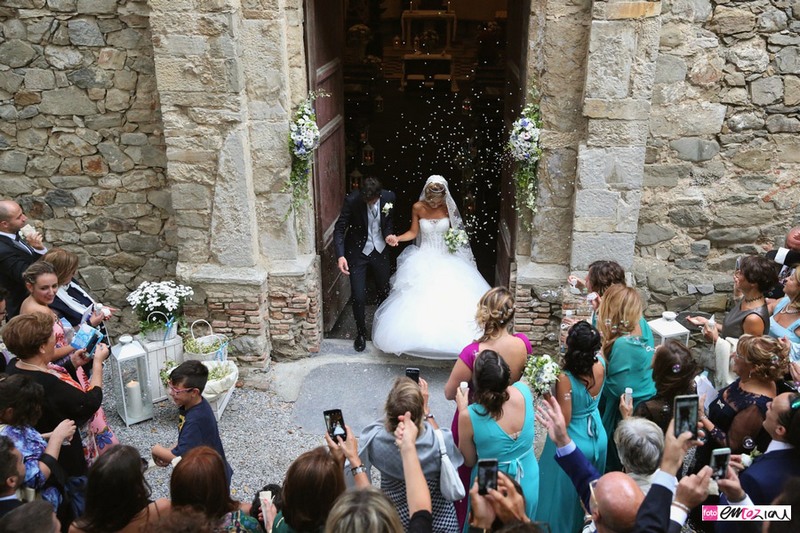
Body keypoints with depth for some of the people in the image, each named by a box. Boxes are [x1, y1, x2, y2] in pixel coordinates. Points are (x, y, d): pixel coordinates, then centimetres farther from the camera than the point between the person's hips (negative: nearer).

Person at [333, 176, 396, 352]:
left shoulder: (389, 197, -14)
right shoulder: (352, 200, -24)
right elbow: (339, 229, -20)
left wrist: (389, 235, -14)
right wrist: (341, 255, -32)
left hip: (380, 251, 3)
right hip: (357, 252, -3)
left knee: (385, 291, 19)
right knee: (358, 296, -3)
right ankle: (361, 332, 22)